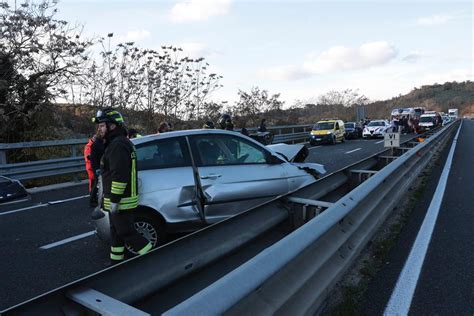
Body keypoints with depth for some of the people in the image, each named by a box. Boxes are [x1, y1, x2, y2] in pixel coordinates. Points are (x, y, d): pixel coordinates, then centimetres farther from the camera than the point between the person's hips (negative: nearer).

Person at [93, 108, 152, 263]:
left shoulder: (118, 145, -20)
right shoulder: (122, 142, 16)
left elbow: (119, 175, -27)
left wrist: (114, 200, -23)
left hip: (121, 202, -11)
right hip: (120, 200, 11)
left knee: (126, 232, -2)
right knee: (117, 232, 19)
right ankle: (116, 262, 33)